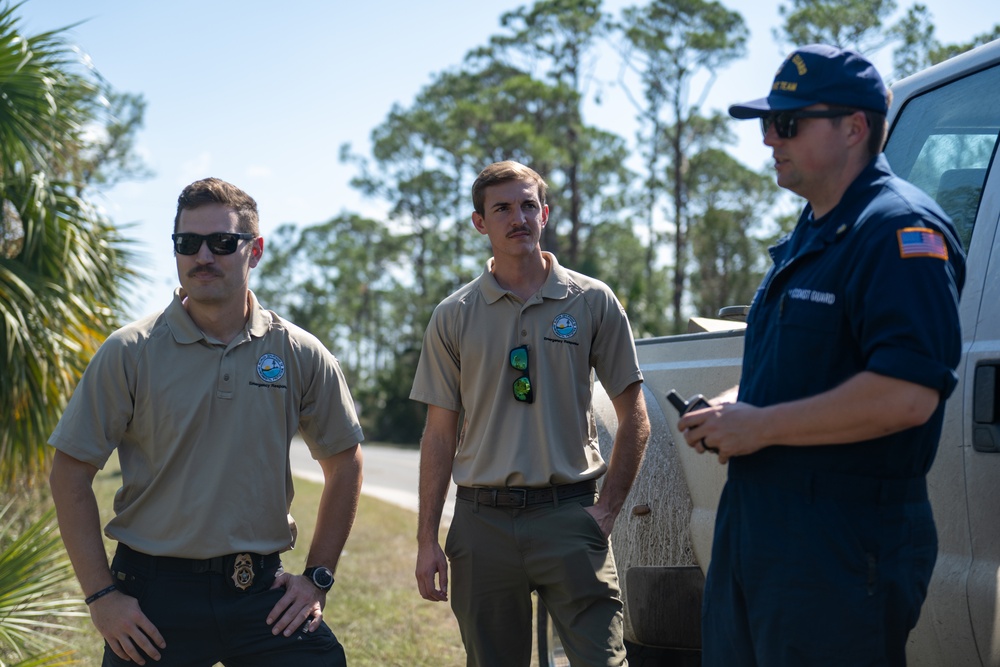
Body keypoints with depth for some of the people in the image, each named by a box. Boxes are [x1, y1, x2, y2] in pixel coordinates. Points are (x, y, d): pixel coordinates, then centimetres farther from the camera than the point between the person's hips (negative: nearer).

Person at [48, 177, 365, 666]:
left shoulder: (300, 355, 2)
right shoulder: (129, 353, -3)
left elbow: (344, 462, 13)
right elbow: (71, 474, -2)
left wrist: (318, 576, 8)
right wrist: (100, 596, -7)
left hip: (262, 590, 1)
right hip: (154, 593, -1)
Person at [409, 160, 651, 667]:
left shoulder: (593, 302, 3)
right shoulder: (454, 316, 7)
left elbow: (634, 419, 6)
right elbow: (440, 434, 7)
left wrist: (608, 507, -4)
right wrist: (427, 541, 2)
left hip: (567, 514, -1)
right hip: (482, 520, 2)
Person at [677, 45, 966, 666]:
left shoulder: (902, 230, -15)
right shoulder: (808, 235, 18)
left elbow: (906, 395, -27)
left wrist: (762, 425, -19)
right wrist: (729, 407, 8)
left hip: (843, 548, -10)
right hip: (753, 523, 10)